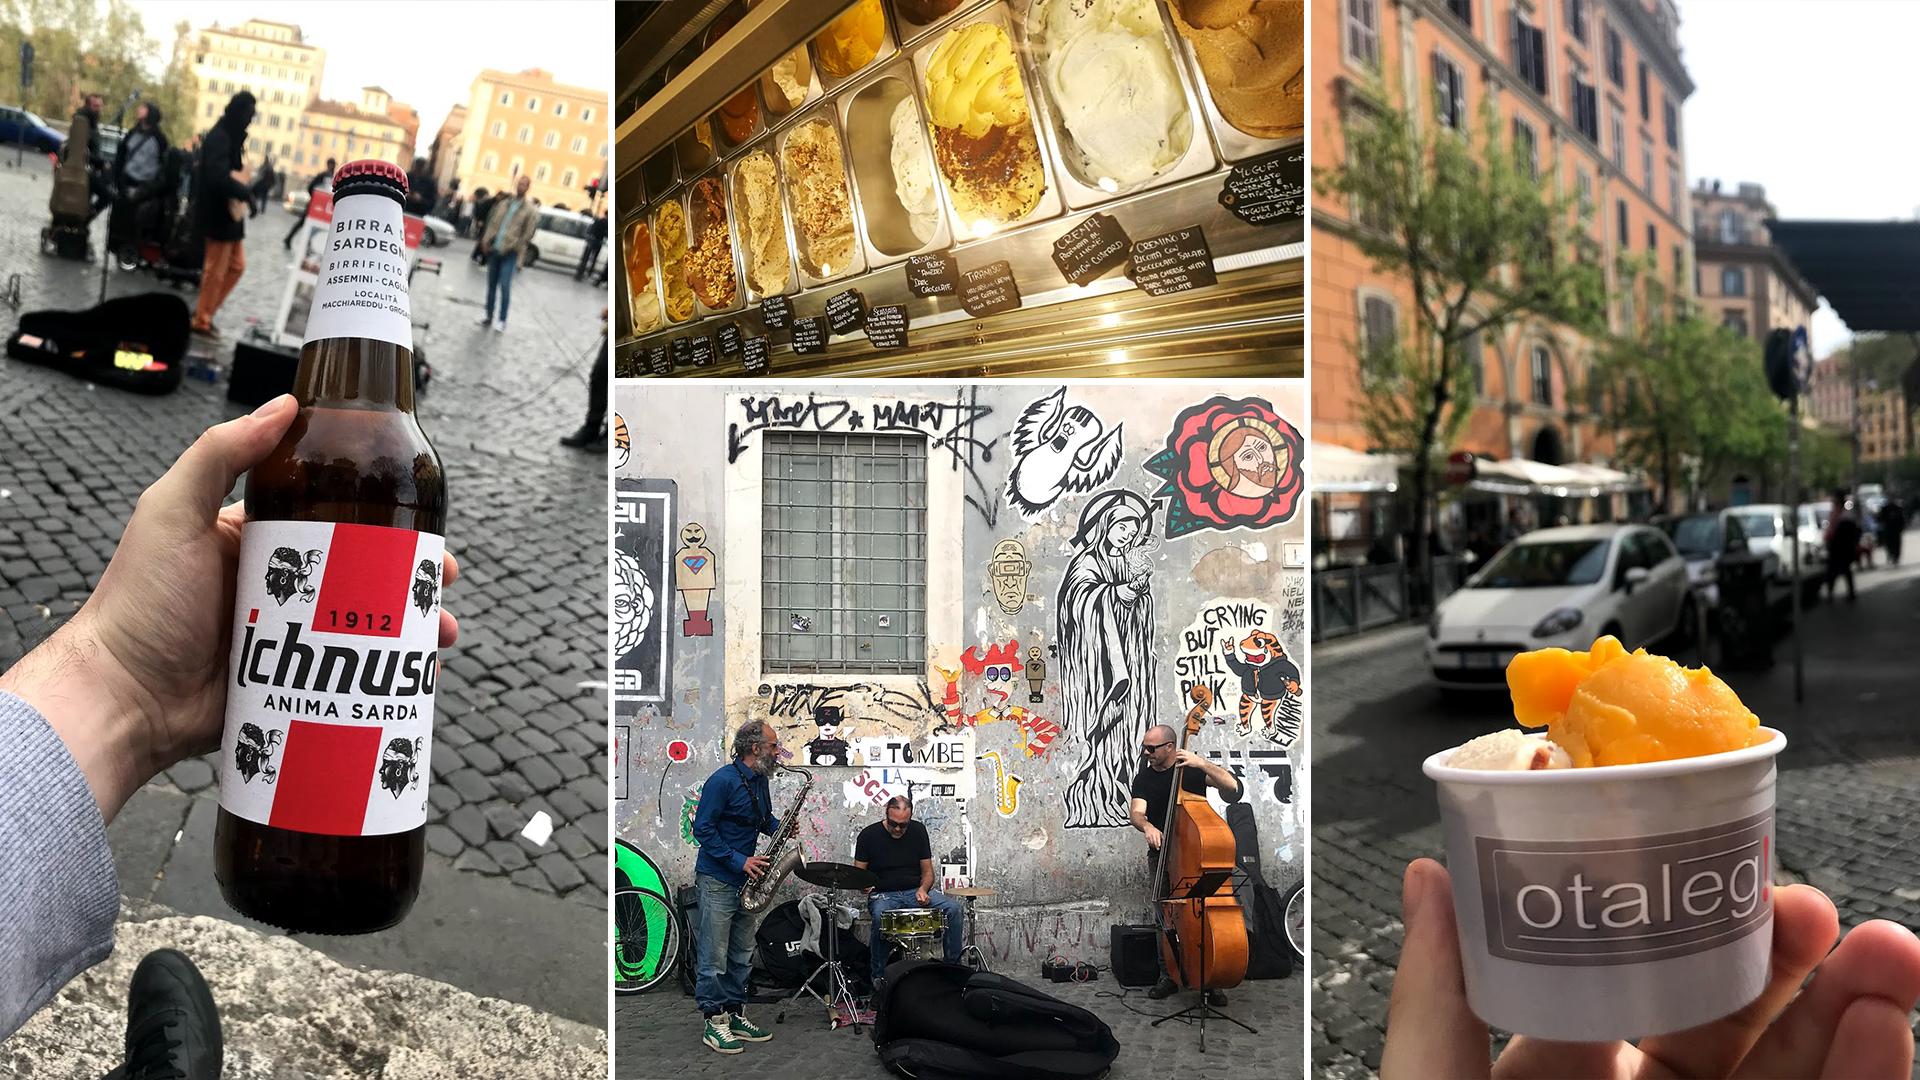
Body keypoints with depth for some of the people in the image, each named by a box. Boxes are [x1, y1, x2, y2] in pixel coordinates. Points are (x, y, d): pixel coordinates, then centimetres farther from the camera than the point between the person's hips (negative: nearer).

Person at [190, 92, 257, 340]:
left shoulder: (233, 137, 14)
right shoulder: (219, 137, -16)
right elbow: (218, 176, -29)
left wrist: (246, 193, -2)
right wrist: (246, 193, -20)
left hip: (231, 213, 9)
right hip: (219, 214, -9)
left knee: (236, 266, 14)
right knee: (215, 270, -1)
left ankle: (204, 311, 23)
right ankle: (201, 321, 10)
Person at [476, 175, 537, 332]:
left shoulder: (530, 211, -3)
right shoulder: (503, 204, 12)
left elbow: (528, 235, -7)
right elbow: (492, 223, 12)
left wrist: (511, 246, -10)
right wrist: (486, 240, -1)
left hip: (509, 253, -5)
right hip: (494, 249, 5)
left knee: (504, 286, -11)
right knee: (491, 285, 10)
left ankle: (502, 320, -3)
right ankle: (489, 316, 19)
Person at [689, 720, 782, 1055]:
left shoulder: (760, 780, 8)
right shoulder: (723, 780, -18)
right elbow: (703, 829, -18)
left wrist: (779, 828, 0)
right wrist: (739, 861, -21)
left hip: (746, 878, 8)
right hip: (718, 880, -8)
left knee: (742, 954, 14)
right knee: (714, 956, -1)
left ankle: (734, 1014, 24)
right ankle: (714, 1023, 7)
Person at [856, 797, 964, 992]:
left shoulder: (918, 831, 2)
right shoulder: (869, 835, -6)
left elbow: (927, 871, 7)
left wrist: (923, 889, -15)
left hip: (915, 891, 3)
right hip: (883, 895, -3)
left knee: (953, 908, -21)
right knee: (880, 916, -38)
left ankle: (953, 966, -7)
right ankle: (878, 978, -21)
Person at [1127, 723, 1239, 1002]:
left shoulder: (1193, 769, 1)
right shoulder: (1143, 778, 7)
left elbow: (1231, 785, -11)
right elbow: (1136, 812, -8)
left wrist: (1202, 763, -24)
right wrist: (1147, 826, -31)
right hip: (1161, 854, 2)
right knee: (1164, 915, -4)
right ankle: (1168, 976, 10)